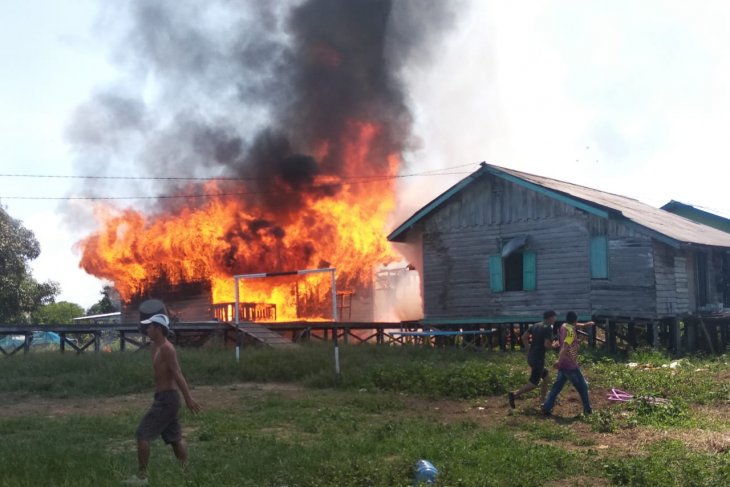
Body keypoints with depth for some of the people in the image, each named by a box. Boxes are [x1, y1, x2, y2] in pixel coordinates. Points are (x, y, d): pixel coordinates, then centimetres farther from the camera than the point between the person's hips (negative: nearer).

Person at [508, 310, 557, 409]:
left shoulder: (535, 326, 9)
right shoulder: (548, 328, -13)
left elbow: (524, 337, 9)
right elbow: (547, 345, -22)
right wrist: (554, 345, -1)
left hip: (531, 357, 9)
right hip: (538, 359, -9)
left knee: (546, 377, 22)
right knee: (533, 383, -2)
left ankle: (542, 401, 25)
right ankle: (514, 394, -12)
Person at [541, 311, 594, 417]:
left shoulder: (564, 326, 8)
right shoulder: (571, 330, -17)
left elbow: (575, 325, 33)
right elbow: (566, 346, -29)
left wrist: (584, 325, 21)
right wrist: (559, 360, -34)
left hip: (563, 364, 8)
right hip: (570, 365, -8)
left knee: (557, 387, 11)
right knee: (583, 387, 8)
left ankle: (546, 408, 5)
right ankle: (587, 410, 16)